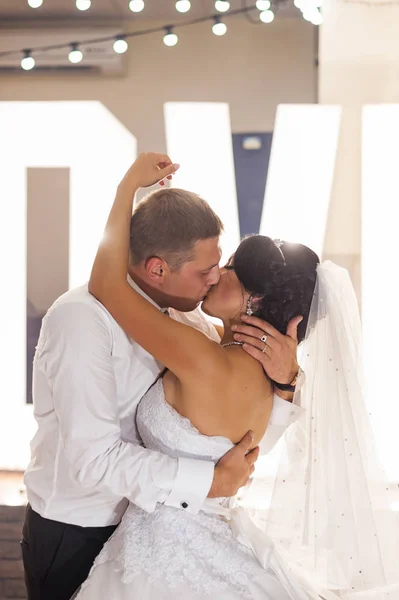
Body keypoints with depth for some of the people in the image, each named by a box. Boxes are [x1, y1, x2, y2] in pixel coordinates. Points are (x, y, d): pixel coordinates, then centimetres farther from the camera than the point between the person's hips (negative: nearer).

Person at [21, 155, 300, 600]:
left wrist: (283, 380, -21)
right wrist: (209, 481, -25)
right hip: (74, 535, -5)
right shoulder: (82, 318, -23)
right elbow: (92, 457, -28)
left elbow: (249, 434, -1)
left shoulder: (192, 323, -4)